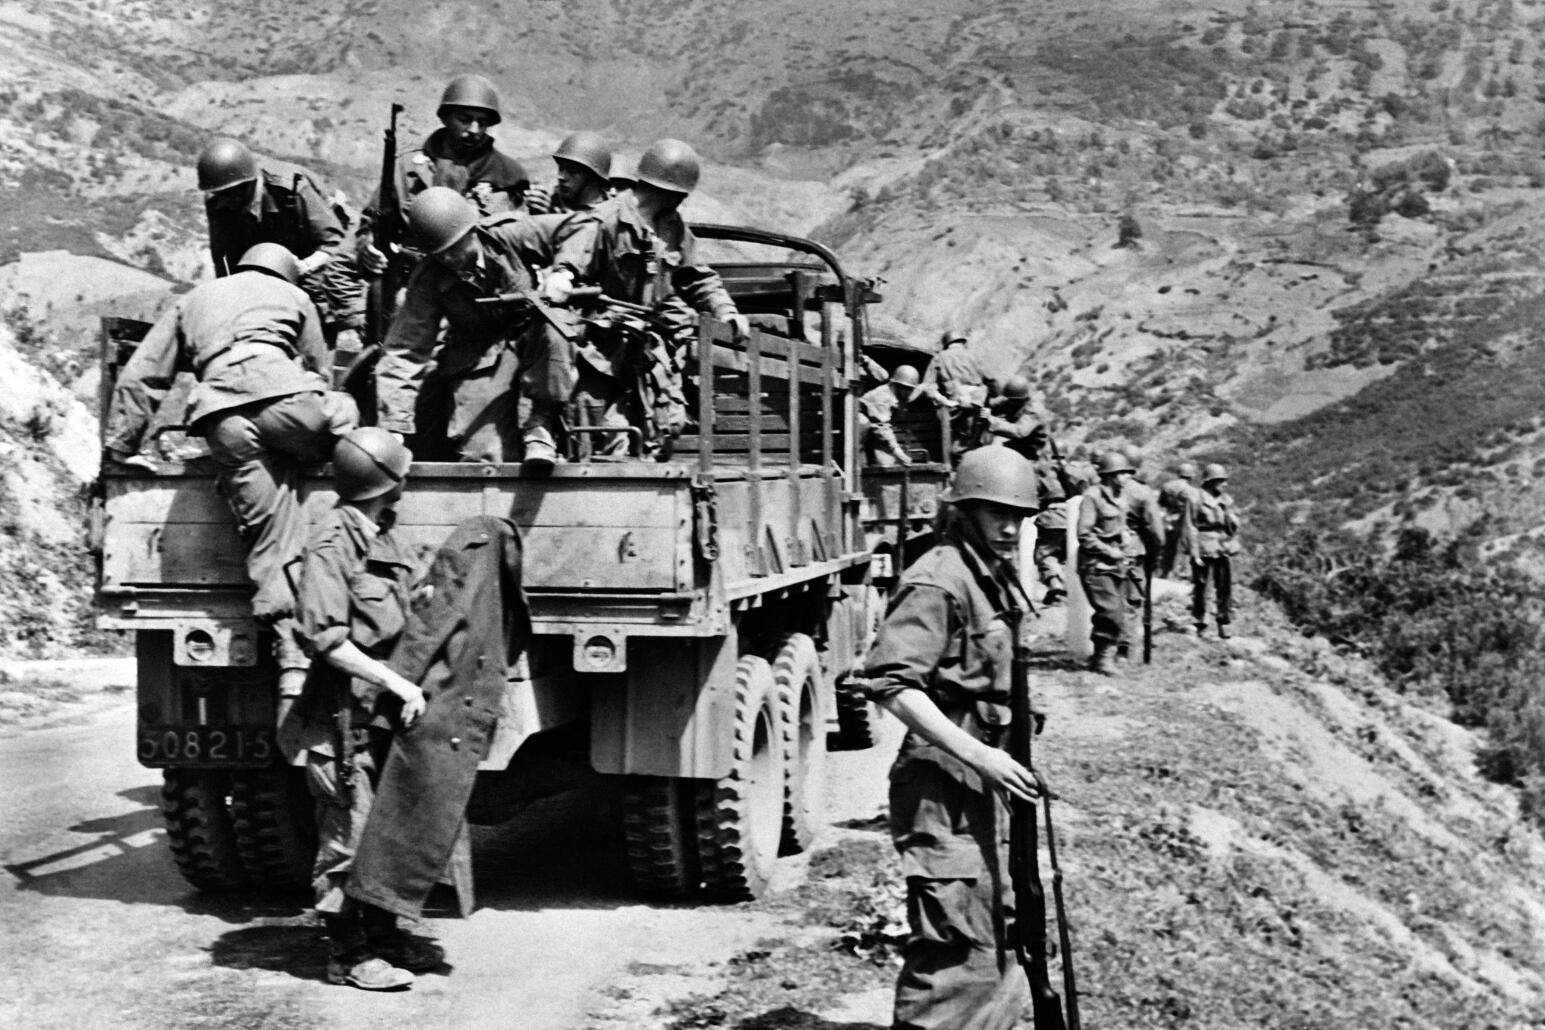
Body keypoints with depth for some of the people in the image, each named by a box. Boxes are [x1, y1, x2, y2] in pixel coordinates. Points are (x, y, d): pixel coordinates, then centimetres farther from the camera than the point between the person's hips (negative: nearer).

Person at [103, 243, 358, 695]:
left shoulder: (192, 301, 36)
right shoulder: (294, 296, 32)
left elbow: (138, 378, 28)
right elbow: (317, 370, 36)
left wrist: (119, 450, 30)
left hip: (220, 413, 2)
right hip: (280, 392, -2)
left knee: (266, 531, 2)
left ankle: (290, 651, -8)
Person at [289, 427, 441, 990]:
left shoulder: (385, 537, 13)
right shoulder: (331, 542, -15)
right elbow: (326, 638, -20)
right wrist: (398, 684, -21)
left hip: (385, 711, 9)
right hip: (344, 714, -9)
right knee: (348, 835, 0)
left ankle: (383, 935, 29)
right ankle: (349, 955, 10)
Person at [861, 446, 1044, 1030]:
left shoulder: (998, 577, 13)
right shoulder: (939, 581, -16)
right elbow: (888, 682, -24)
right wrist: (977, 755, -26)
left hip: (983, 783, 10)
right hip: (944, 786, -10)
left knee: (1001, 931, 19)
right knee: (957, 947, -7)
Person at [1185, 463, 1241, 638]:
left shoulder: (1226, 499, 11)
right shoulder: (1196, 499, -4)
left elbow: (1235, 526, 16)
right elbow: (1191, 527, -6)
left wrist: (1227, 512, -3)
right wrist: (1195, 554, -10)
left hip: (1224, 549, 4)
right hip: (1203, 550, -4)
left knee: (1226, 587, 0)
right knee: (1200, 587, 2)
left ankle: (1224, 624, 8)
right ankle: (1199, 624, 12)